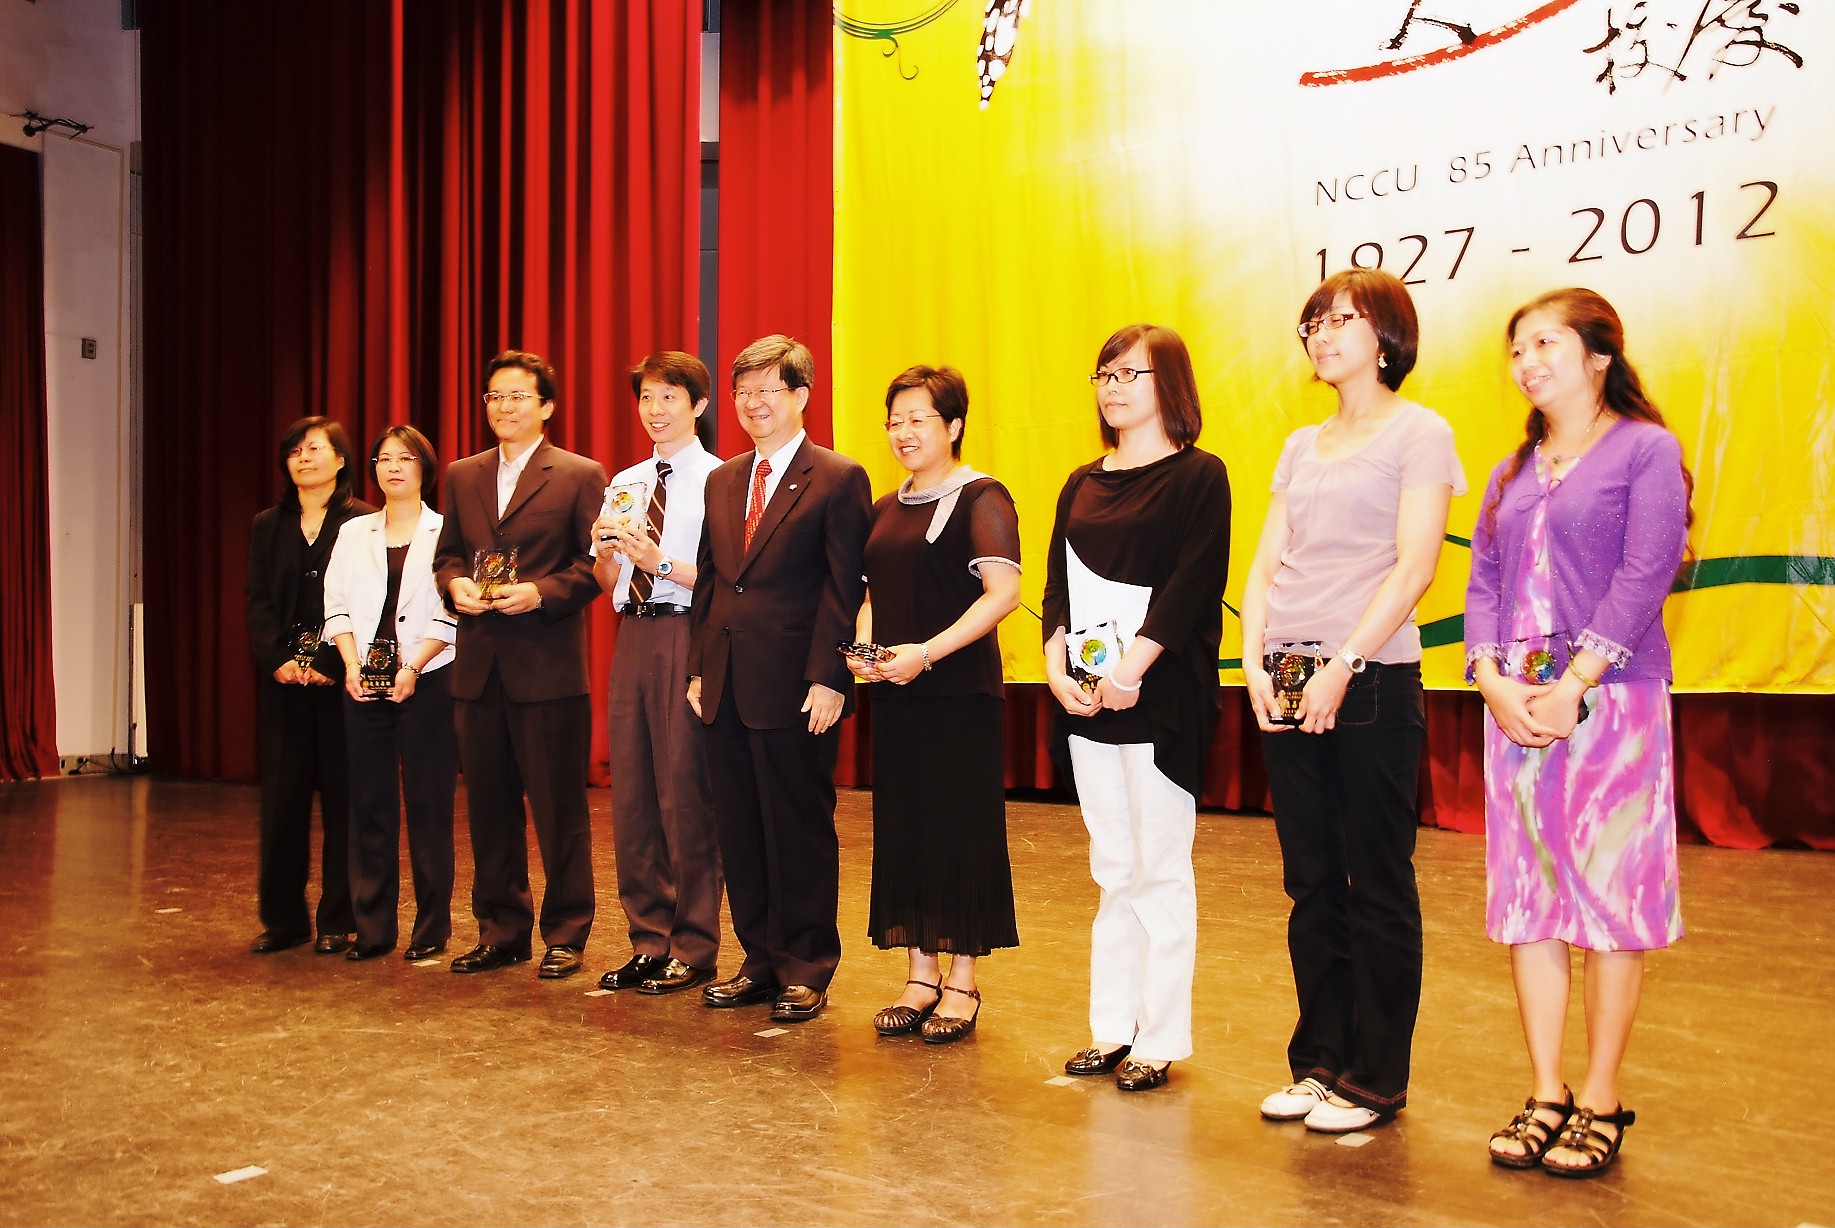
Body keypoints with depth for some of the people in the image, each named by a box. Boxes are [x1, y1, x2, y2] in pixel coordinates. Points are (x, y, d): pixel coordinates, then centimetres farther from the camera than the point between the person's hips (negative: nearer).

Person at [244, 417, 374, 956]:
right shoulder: (267, 527, 15)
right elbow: (257, 602, 8)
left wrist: (331, 664, -16)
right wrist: (279, 659, -8)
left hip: (342, 678, -4)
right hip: (284, 680, 4)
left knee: (342, 796, 1)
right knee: (281, 795, 5)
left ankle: (337, 920, 10)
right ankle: (283, 918, 16)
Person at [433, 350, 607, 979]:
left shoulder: (581, 476, 0)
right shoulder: (462, 477, 15)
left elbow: (595, 563, -4)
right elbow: (446, 553, 18)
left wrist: (541, 592, -17)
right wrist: (454, 584, -4)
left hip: (548, 666, -5)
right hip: (479, 667, 5)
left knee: (559, 808, 1)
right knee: (488, 804, 11)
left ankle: (565, 935, 13)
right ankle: (500, 930, 23)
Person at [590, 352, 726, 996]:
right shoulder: (624, 483, 17)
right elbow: (608, 581, 17)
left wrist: (661, 562, -20)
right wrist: (605, 548, -3)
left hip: (686, 636, -7)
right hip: (632, 636, 7)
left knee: (685, 796, -3)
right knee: (630, 793, 10)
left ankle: (693, 949, 10)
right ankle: (649, 940, 23)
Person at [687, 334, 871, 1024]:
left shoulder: (838, 480, -4)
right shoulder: (722, 481, 16)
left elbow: (844, 591, -9)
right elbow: (708, 581, 16)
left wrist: (827, 680, -15)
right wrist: (699, 668, 9)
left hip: (795, 688, -6)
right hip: (727, 687, 7)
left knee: (800, 831, 3)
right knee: (739, 831, 12)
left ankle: (806, 971, 16)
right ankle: (761, 961, 25)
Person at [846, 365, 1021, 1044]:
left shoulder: (980, 498, -7)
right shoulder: (887, 509, 15)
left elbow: (1003, 592, -18)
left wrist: (927, 652, -23)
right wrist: (862, 647, 2)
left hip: (960, 690, -7)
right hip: (895, 693, 7)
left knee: (962, 828, 0)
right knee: (902, 827, 9)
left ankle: (962, 983, 12)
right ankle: (920, 975, 21)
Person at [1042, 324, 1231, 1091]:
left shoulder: (1197, 476, -4)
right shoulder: (1082, 485, 15)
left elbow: (1193, 584, -13)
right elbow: (1059, 585, 12)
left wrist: (1133, 668, -20)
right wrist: (1055, 662, -4)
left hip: (1160, 697, -6)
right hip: (1088, 701, 6)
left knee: (1160, 870, 0)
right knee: (1113, 871, 12)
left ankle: (1161, 1038, 10)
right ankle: (1112, 1028, 21)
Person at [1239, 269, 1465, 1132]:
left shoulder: (1418, 432, -1)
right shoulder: (1301, 446, 17)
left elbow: (1414, 566, -11)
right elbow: (1267, 561, 12)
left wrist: (1342, 667, -18)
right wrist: (1255, 659, -4)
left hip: (1373, 681, -6)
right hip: (1288, 683, 6)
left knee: (1377, 888, 2)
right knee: (1312, 884, 11)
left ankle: (1374, 1078, 13)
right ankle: (1319, 1060, 22)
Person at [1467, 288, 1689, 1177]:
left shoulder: (1645, 450, 0)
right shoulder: (1510, 474, 16)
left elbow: (1643, 577, -10)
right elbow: (1483, 584, 11)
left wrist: (1574, 686, -17)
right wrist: (1493, 680, -6)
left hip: (1609, 702, -5)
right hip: (1514, 706, 6)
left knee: (1611, 895, 0)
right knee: (1526, 898, 6)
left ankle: (1600, 1103, 11)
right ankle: (1545, 1097, 16)